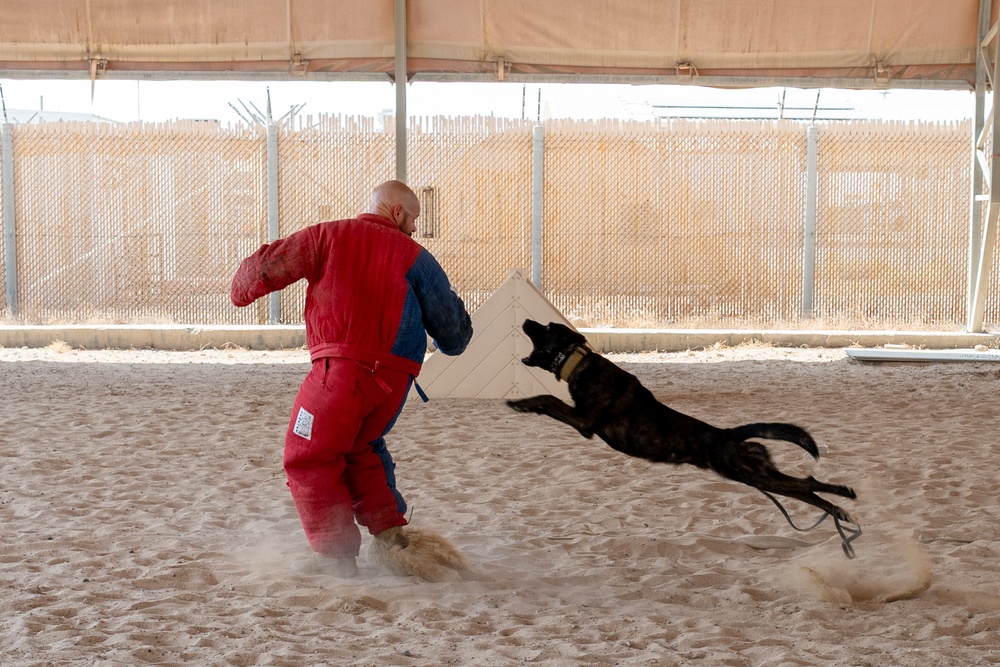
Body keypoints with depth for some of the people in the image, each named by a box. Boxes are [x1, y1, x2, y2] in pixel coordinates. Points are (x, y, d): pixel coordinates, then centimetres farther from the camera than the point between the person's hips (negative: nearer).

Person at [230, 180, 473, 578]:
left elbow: (268, 264, 10)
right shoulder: (413, 256, 13)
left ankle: (336, 553, 5)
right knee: (359, 447, 27)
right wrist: (456, 336, 39)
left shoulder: (329, 236, 9)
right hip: (394, 376, 4)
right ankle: (389, 532, 21)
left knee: (308, 458, 8)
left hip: (342, 366, -4)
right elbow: (450, 323, 16)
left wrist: (241, 291, 31)